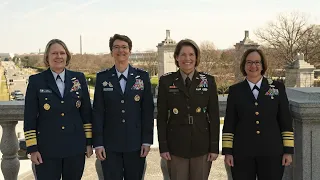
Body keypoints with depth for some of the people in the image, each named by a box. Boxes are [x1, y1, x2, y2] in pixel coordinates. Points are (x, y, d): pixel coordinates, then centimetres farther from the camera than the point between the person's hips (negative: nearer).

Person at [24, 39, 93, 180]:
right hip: (47, 149, -2)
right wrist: (32, 148, -5)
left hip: (75, 147, 2)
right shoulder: (36, 81, -2)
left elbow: (86, 112, 6)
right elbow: (29, 118, -2)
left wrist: (89, 141, 4)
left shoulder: (79, 78, 4)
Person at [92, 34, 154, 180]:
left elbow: (147, 111, 1)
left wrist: (147, 140, -3)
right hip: (110, 145, 0)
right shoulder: (102, 77, 2)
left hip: (135, 144, 0)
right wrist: (98, 143, -5)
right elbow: (98, 113, 0)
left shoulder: (142, 76, 3)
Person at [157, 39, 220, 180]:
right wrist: (163, 146, -3)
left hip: (202, 146, 1)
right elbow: (161, 117, 1)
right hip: (176, 146, 0)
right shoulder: (166, 81, 1)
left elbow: (214, 116, 2)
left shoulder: (208, 81, 2)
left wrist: (214, 147, -2)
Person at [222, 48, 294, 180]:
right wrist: (227, 151, 0)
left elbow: (286, 121, 4)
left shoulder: (277, 88, 5)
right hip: (242, 154, 0)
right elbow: (229, 124, 4)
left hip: (272, 153, 0)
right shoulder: (235, 90, 4)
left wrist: (288, 150, 0)